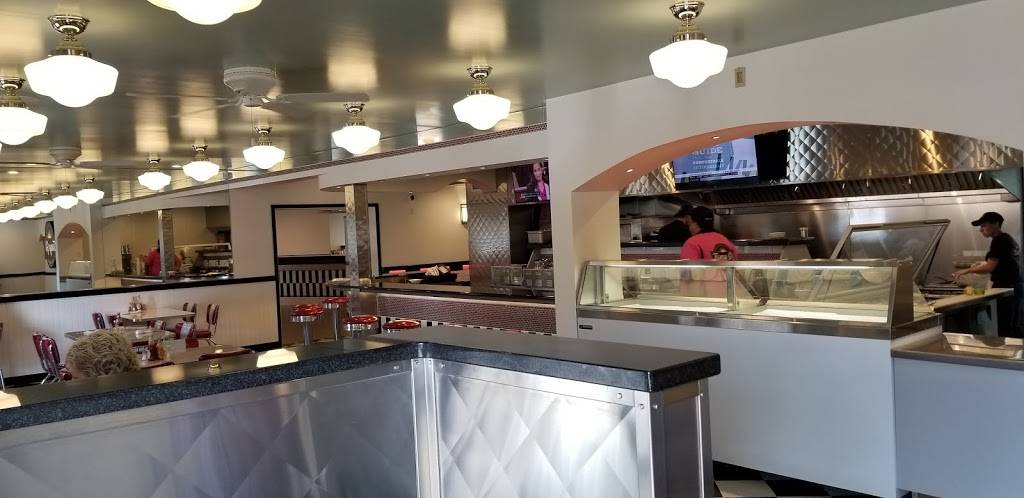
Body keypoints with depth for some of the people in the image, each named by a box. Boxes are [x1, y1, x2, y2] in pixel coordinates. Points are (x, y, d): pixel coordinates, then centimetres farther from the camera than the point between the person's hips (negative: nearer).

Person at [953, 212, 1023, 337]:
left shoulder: (999, 241, -15)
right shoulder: (1008, 239, 15)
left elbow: (990, 267, -18)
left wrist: (968, 270, -9)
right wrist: (984, 264, 15)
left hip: (1006, 288, -10)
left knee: (1003, 329, -7)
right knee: (1014, 328, 14)